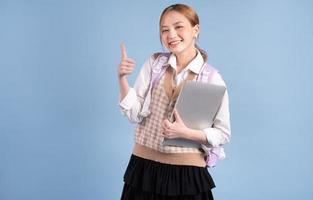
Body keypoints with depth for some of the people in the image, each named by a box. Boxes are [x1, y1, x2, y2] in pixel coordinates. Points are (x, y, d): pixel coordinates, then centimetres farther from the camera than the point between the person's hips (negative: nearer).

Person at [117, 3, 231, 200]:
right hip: (144, 167, 2)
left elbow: (223, 134, -4)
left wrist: (186, 132, -18)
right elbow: (135, 114, -2)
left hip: (188, 173, -2)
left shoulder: (212, 78, -6)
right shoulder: (154, 63, 2)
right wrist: (122, 79, -14)